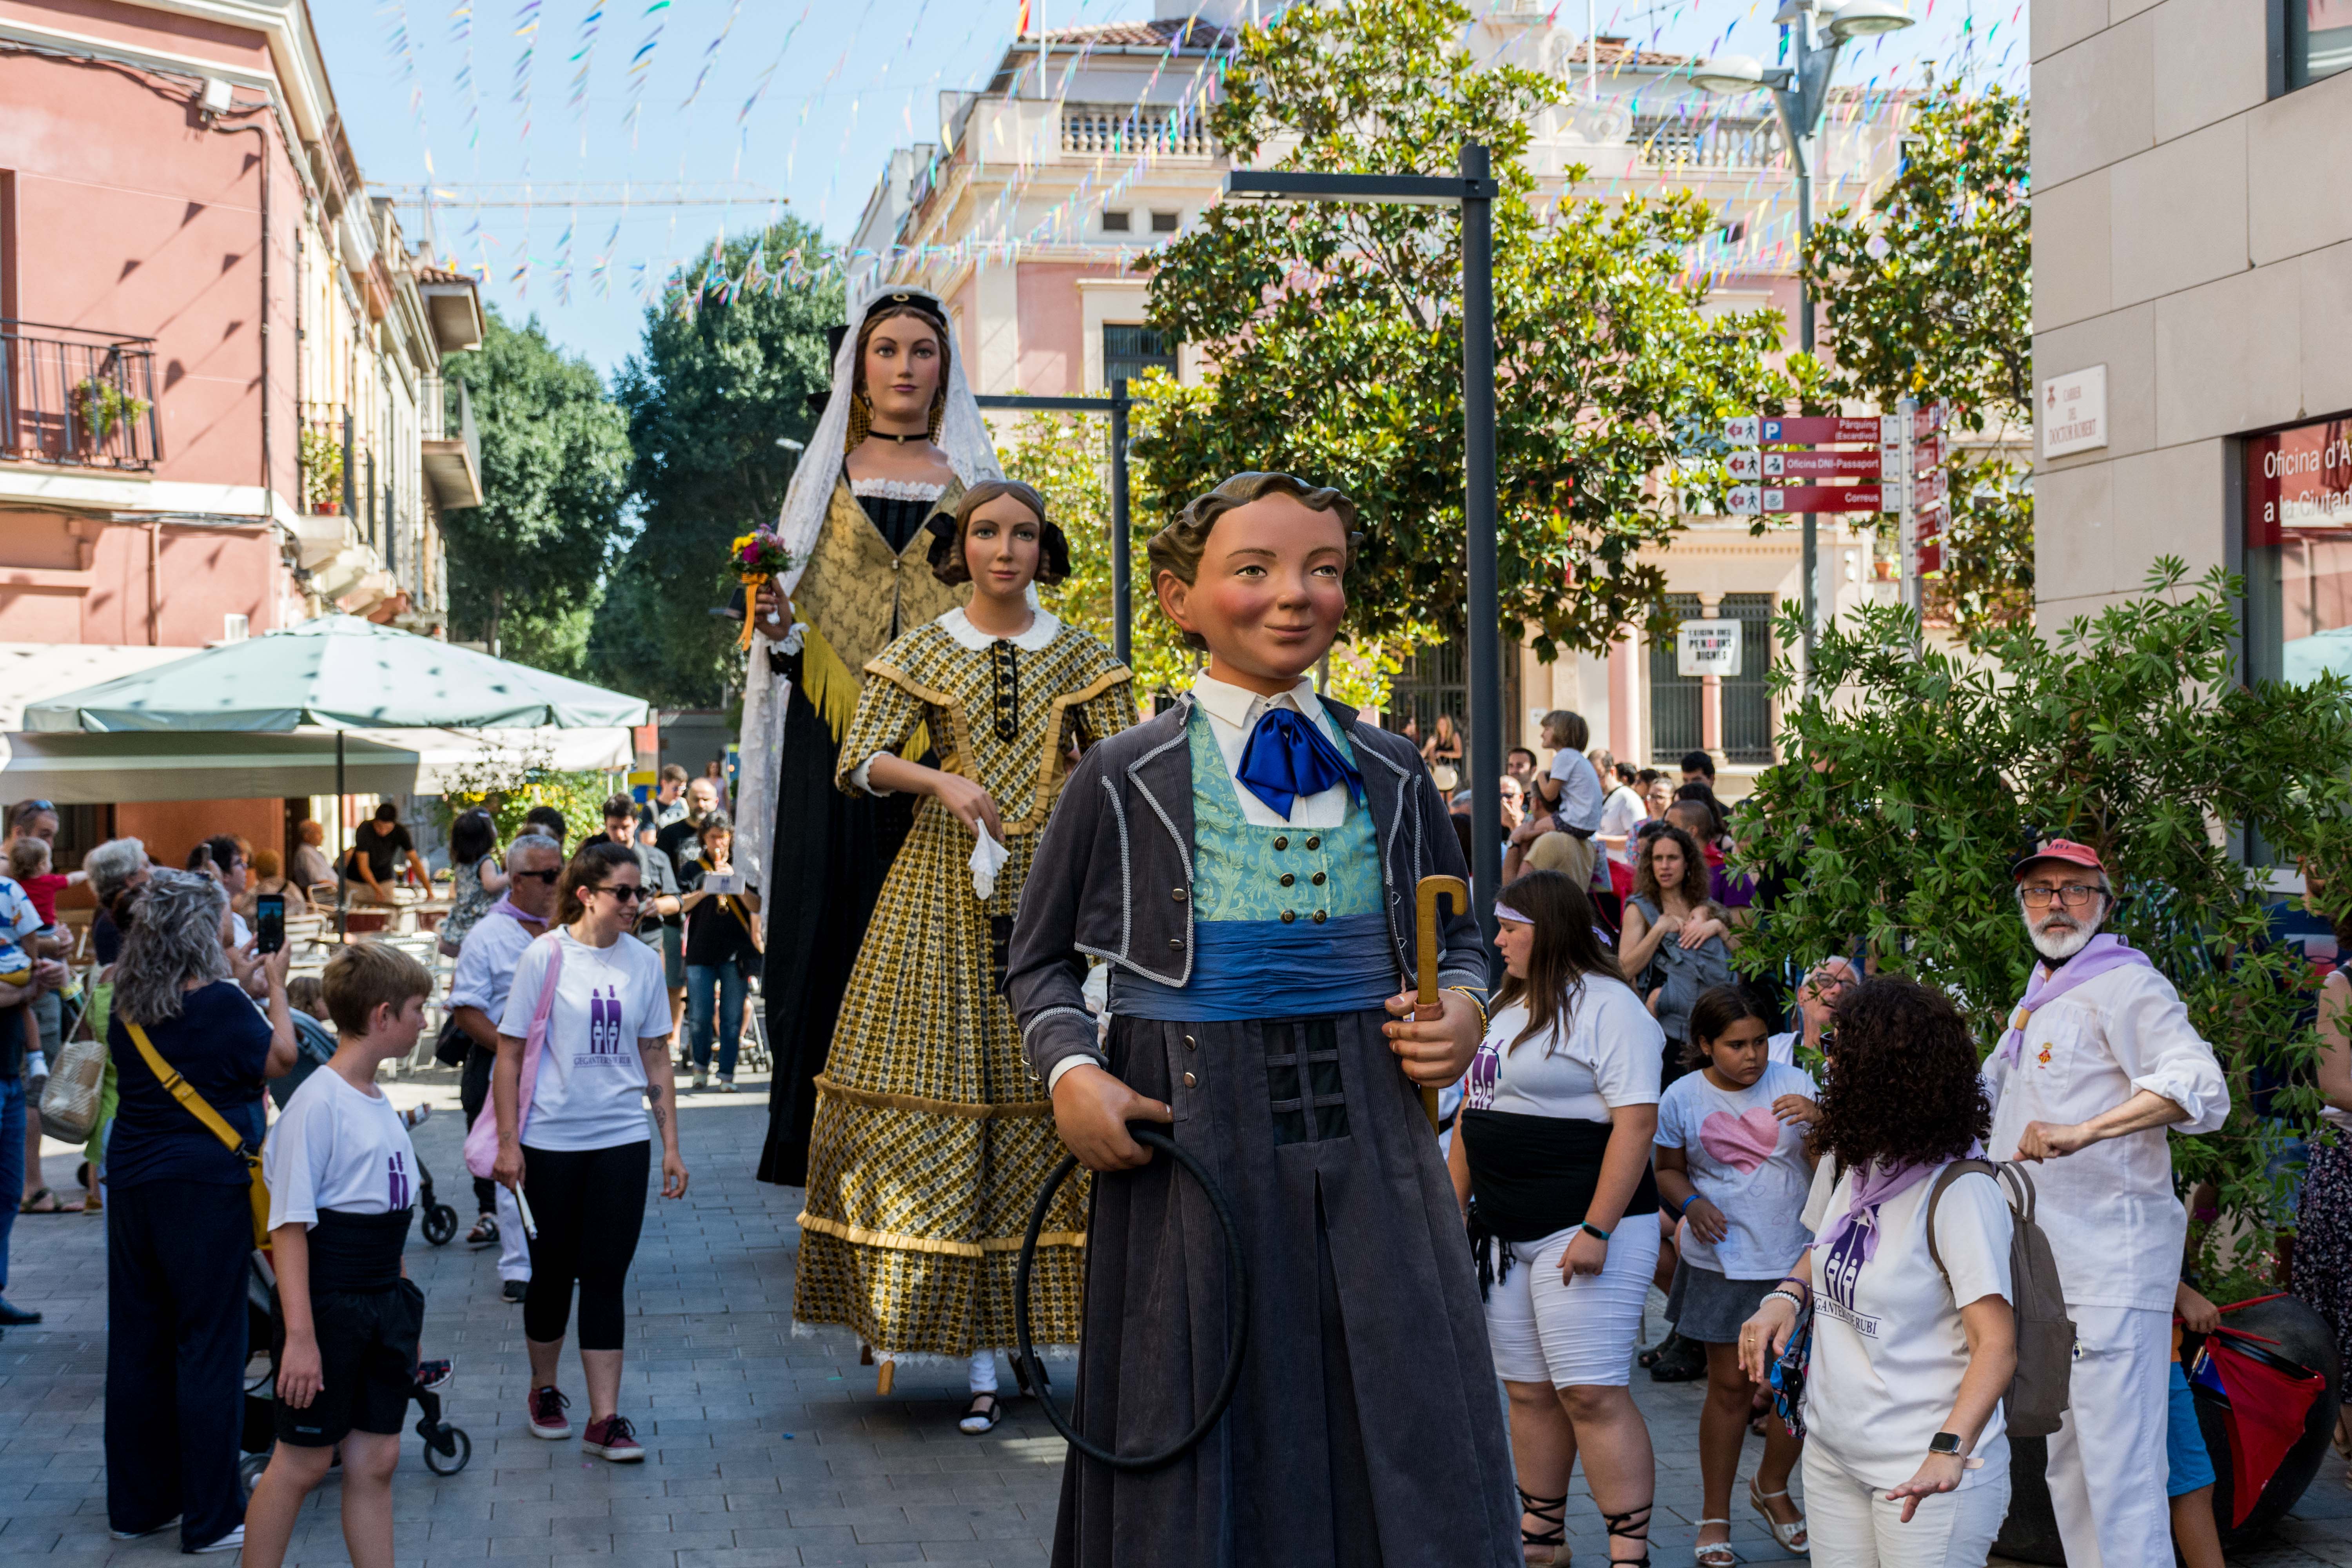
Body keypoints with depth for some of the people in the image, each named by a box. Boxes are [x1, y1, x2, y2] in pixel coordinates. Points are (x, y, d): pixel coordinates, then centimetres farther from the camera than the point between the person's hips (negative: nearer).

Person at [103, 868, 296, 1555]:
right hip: (207, 1187, -6)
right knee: (208, 1349, 1)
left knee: (137, 1344, 13)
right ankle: (211, 1517, 6)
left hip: (132, 1186, 6)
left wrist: (236, 981, 23)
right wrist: (274, 987, 11)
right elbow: (280, 1059, -1)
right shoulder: (220, 1004, -15)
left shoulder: (128, 1009, 4)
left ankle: (138, 1503, 22)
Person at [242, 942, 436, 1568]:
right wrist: (300, 1336, -22)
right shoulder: (318, 1102, -16)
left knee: (375, 1460, 10)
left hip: (385, 1304, 8)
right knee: (303, 1463, 3)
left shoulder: (380, 1104, 10)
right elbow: (289, 1225, -18)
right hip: (328, 1306, -8)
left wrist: (402, 1306, 20)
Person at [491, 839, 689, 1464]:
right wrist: (508, 1143, -6)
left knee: (605, 1275, -1)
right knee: (553, 1271, 8)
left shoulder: (644, 962, 4)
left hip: (622, 1138, 2)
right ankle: (544, 1391, 30)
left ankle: (605, 1418, 1)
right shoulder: (545, 957, -6)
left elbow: (656, 1059, 11)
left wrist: (671, 1146, 8)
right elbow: (510, 1054, -3)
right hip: (551, 1141, -2)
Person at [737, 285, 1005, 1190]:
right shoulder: (825, 477, 14)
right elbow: (796, 620, 12)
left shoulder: (970, 479, 13)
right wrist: (778, 628, -12)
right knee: (834, 932, -5)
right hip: (836, 737, 0)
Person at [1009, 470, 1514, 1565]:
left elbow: (1460, 941, 19)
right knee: (1204, 1478, 6)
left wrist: (1463, 1011, -2)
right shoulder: (1126, 779, 0)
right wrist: (1070, 1072, -9)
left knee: (1416, 1463, 3)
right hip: (1192, 1150, -2)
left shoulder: (1388, 776, 8)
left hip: (1369, 1146, 2)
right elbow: (1042, 962, 9)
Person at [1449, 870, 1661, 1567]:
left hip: (1580, 1230, -8)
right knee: (1528, 1391, 12)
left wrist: (1597, 1230, -22)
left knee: (1592, 1394, -10)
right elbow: (1473, 1114, 24)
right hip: (1506, 1234, 8)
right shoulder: (1505, 1008, 18)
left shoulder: (1608, 1007, -11)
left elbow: (1636, 1121, -18)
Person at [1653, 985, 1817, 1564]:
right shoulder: (1683, 1098, -2)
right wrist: (1692, 1203, -10)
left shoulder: (1794, 1085, -3)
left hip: (1795, 1259, 1)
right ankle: (1715, 1516, 18)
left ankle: (1772, 1487, 33)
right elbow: (1669, 1170, 10)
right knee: (1731, 1387, 3)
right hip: (1722, 1262, -1)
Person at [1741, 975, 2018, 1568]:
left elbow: (1997, 1345, -24)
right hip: (1832, 1449, 7)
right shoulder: (1852, 1163, 5)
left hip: (1923, 1471, -7)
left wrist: (1950, 1451, -36)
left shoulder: (1960, 1191, -19)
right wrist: (1787, 1294, 4)